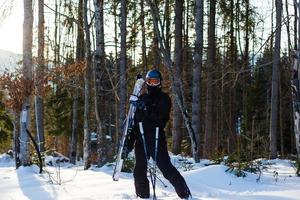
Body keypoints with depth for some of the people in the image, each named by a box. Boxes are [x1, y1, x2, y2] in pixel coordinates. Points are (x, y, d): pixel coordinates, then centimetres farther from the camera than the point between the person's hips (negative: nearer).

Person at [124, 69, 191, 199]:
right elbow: (135, 120, 19)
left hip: (156, 138, -5)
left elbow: (161, 116, -15)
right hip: (141, 138, 6)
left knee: (165, 167, -9)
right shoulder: (142, 98, 17)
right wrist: (130, 139, 13)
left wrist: (146, 109, -28)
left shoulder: (164, 98, 2)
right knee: (140, 170, 6)